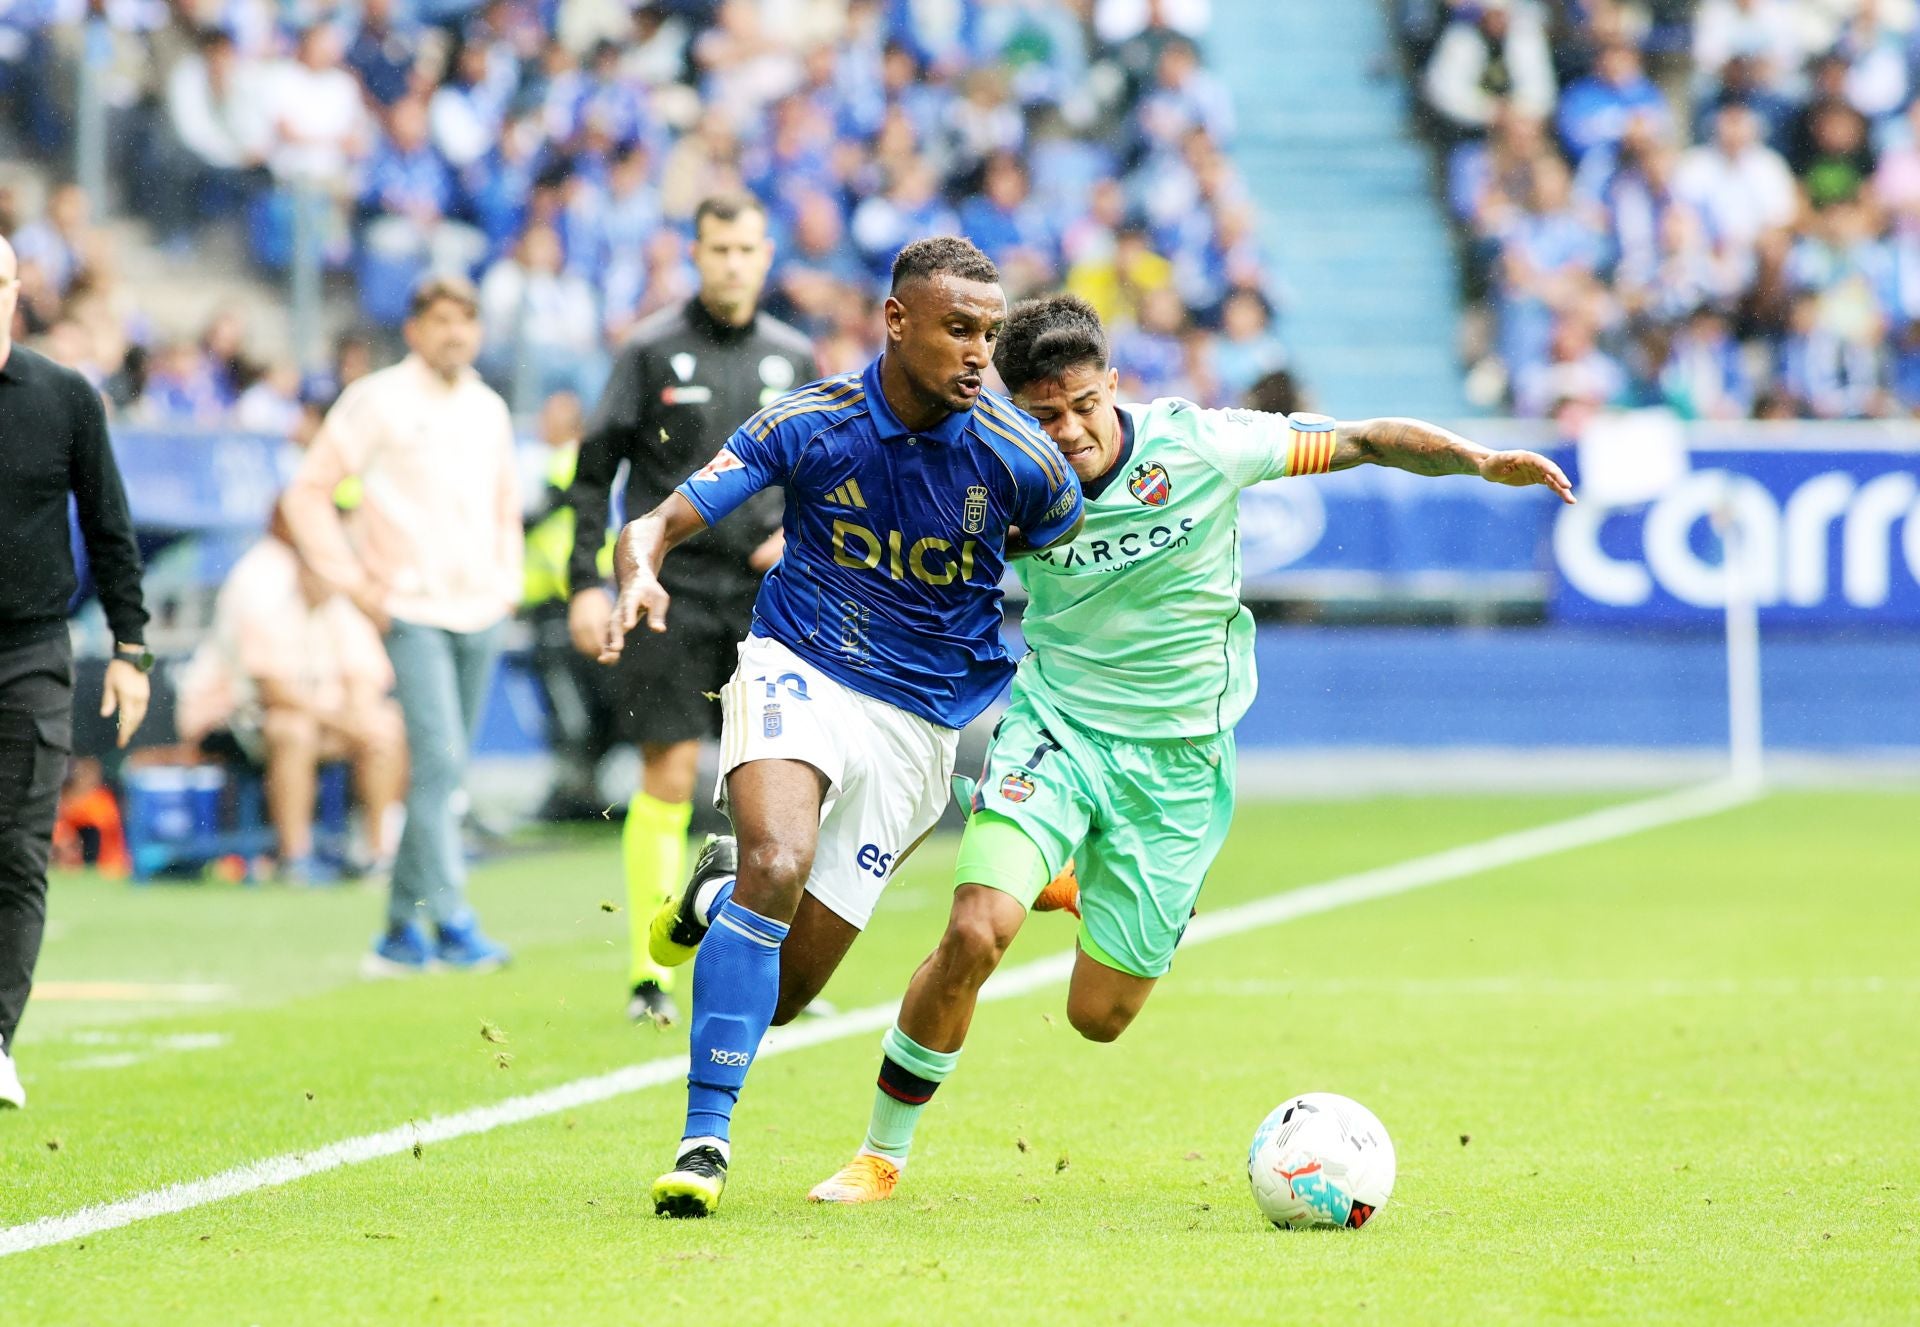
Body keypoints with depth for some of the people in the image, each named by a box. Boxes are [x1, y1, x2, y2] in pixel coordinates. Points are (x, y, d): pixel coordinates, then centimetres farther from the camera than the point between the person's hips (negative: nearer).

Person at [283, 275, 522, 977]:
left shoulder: (489, 409, 14)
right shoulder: (378, 401, -4)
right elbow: (308, 491, -3)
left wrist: (507, 578, 16)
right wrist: (353, 580, -8)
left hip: (479, 613, 6)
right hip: (412, 610, -6)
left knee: (443, 773, 6)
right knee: (439, 758, -17)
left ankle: (403, 932, 12)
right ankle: (451, 922, -18)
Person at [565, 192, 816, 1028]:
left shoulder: (793, 359, 9)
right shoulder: (654, 350, -1)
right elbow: (594, 472, 1)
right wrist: (586, 582, -6)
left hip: (762, 598, 3)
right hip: (671, 591, -3)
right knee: (667, 779, -7)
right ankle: (650, 977, -3)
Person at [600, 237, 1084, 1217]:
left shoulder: (1021, 459, -10)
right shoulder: (809, 425, -10)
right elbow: (657, 524, -10)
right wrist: (641, 574, -33)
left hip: (922, 722, 2)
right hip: (798, 672, -2)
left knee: (782, 995, 0)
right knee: (777, 867, -33)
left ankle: (720, 895, 37)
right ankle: (703, 1137, -24)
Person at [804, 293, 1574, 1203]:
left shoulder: (1201, 446, -14)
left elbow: (1364, 442, -6)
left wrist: (1483, 462, -17)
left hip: (1177, 757, 1)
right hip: (1055, 724, -1)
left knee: (1097, 1017, 4)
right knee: (977, 932, -26)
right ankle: (882, 1154, -5)